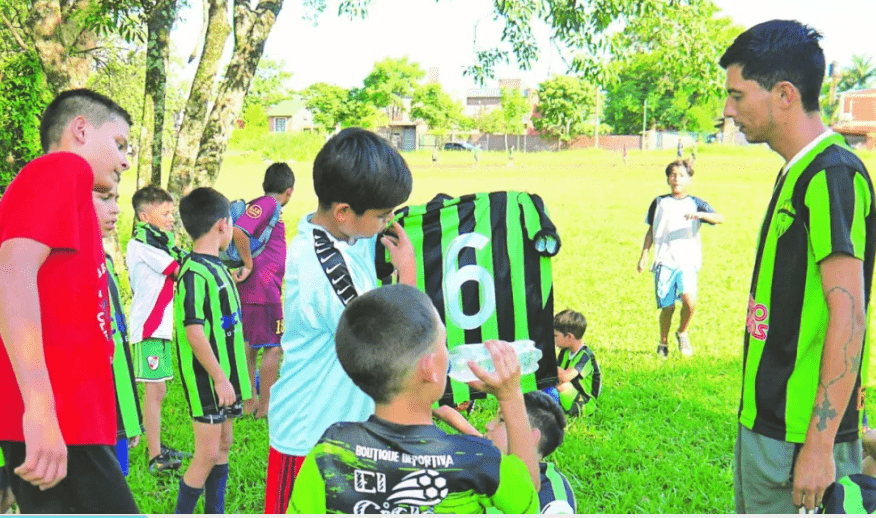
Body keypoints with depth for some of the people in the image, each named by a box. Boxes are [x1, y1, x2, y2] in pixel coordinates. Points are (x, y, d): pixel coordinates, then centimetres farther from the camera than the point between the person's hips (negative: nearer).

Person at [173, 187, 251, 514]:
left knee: (224, 444, 16)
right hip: (207, 377, -9)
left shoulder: (216, 266, 9)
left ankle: (215, 512, 28)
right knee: (208, 454, -5)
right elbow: (194, 332, -23)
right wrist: (219, 378, -21)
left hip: (224, 372, 10)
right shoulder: (194, 273, -20)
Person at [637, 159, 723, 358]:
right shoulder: (659, 203, 13)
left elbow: (720, 219, -7)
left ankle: (682, 333, 7)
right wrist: (644, 255, 14)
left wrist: (700, 214, -25)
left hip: (688, 261, -1)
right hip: (664, 261, 1)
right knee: (667, 307, -2)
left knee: (689, 299, -21)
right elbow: (651, 230, 20)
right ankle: (663, 343, 22)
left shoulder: (696, 204, 7)